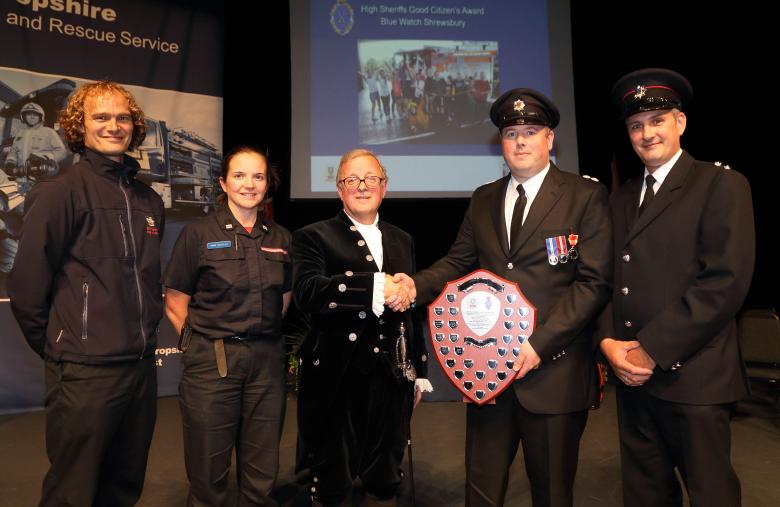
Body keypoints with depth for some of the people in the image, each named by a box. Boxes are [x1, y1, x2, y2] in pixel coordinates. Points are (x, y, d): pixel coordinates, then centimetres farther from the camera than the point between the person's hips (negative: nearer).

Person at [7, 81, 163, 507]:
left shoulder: (149, 200, 10)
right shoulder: (60, 192, -9)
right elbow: (26, 287, -9)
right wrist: (54, 349, -1)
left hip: (142, 368, 6)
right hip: (85, 373, -6)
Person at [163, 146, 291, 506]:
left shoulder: (280, 238, 7)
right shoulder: (198, 234, -3)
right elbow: (175, 304, -1)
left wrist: (265, 338, 6)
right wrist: (207, 341, -1)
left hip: (267, 361, 3)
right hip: (212, 362, -3)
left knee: (262, 475, 13)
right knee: (209, 475, 11)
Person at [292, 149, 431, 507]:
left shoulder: (402, 241, 13)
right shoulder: (314, 237, -3)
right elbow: (306, 292, -22)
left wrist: (419, 371, 16)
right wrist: (376, 286, -27)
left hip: (390, 381, 4)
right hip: (336, 380, -4)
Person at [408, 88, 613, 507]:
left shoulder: (586, 196, -3)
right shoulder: (483, 199, 12)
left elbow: (594, 281, -10)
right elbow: (458, 261, 13)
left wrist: (540, 344, -17)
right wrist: (417, 286, -8)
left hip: (553, 371, -3)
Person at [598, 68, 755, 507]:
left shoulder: (721, 185, -4)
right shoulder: (622, 198, 14)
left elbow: (726, 282, -15)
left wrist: (652, 350, -17)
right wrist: (608, 342, -4)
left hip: (693, 376, -5)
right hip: (631, 372, 6)